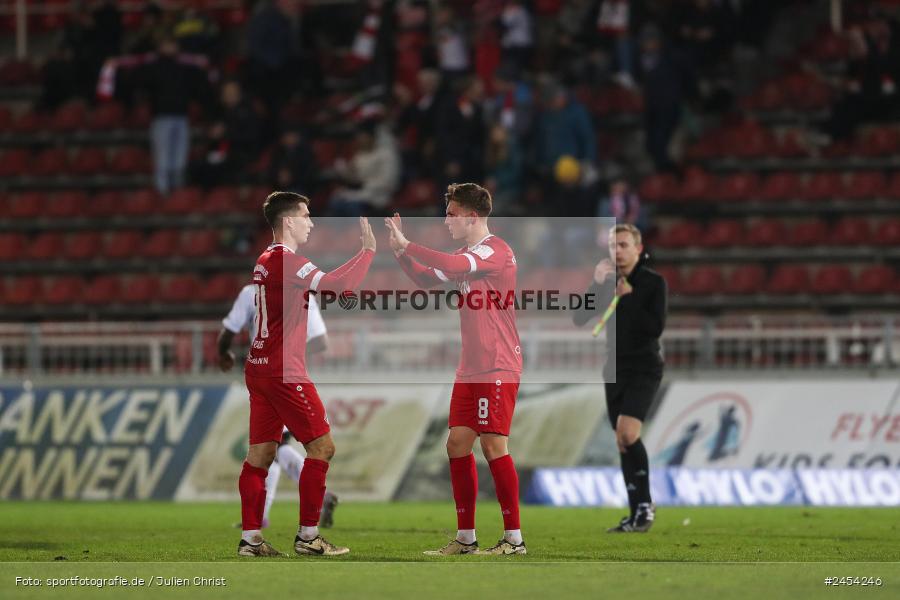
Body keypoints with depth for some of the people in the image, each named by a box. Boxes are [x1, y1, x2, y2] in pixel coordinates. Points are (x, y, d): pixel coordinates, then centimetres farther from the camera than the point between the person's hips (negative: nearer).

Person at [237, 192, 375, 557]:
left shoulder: (266, 261, 15)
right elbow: (337, 285, -24)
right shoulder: (287, 262, -14)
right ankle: (307, 536, -4)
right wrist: (368, 250, -17)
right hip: (283, 372, -9)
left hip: (258, 369, 9)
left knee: (261, 453, 7)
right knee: (321, 445, -4)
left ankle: (250, 538, 5)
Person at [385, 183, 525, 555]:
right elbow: (427, 278, 25)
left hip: (498, 368, -9)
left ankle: (514, 539, -7)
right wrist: (400, 250, 9)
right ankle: (465, 538, 12)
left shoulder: (495, 251, -12)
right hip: (470, 368, 9)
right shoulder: (468, 255, 17)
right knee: (457, 444, 7)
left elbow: (452, 267, -29)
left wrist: (406, 246, -22)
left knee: (493, 445, -11)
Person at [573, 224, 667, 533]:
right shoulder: (607, 282, 8)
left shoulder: (653, 282, -6)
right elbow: (579, 319, -2)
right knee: (624, 442, 6)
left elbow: (656, 327, -16)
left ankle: (644, 504, -11)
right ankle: (638, 514, 13)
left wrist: (628, 297, -19)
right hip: (615, 370, 6)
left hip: (644, 369, -6)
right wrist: (597, 284, -13)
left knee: (627, 433, -22)